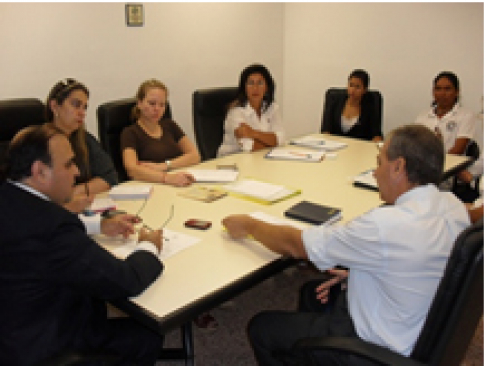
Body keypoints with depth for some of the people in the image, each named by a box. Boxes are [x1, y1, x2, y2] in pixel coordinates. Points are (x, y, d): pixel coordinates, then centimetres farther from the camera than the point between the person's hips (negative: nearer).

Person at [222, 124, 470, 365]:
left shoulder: (387, 225, -33)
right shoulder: (454, 206, -8)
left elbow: (295, 246, -21)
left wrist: (248, 225, -5)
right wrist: (355, 272, 5)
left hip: (380, 346, -9)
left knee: (260, 328, 5)